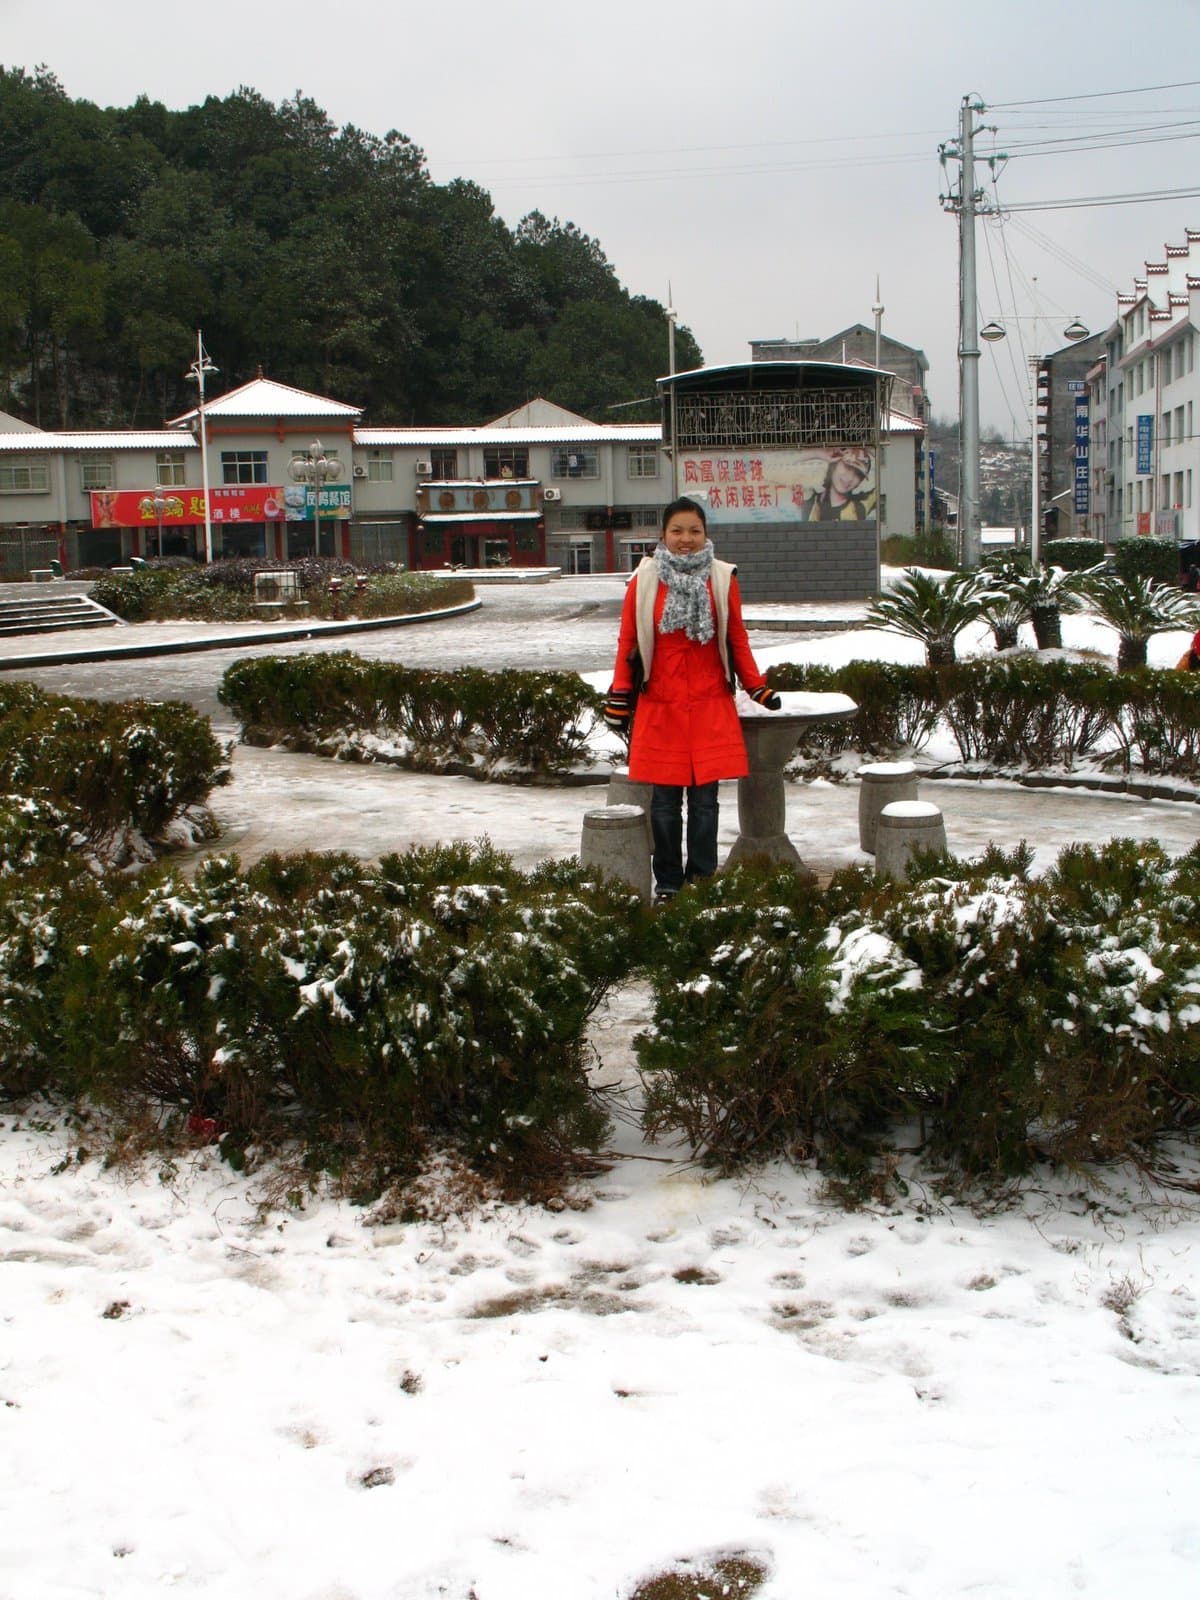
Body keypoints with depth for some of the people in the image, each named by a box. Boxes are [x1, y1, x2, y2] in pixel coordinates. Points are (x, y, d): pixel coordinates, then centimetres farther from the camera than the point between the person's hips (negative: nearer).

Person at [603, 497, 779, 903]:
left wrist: (757, 687, 5)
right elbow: (629, 642, 5)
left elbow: (737, 640, 11)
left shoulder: (722, 579, 4)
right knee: (665, 801, 5)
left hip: (711, 706, 0)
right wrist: (618, 699, 2)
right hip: (659, 707, 0)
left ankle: (701, 882, 12)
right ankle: (667, 884, 16)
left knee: (705, 798, 3)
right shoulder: (645, 580, 1)